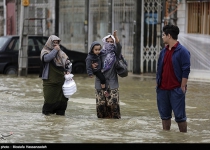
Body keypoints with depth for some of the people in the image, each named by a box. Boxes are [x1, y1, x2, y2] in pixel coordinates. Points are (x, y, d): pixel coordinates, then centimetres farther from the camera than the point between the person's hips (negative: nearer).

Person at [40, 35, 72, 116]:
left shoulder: (61, 52, 13)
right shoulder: (45, 51, 0)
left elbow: (68, 62, 14)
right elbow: (46, 58, -23)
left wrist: (68, 71, -4)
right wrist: (55, 50, -14)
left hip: (60, 79, 4)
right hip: (49, 80, -4)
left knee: (62, 96, -1)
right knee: (50, 97, -2)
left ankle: (60, 111, 11)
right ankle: (47, 111, 14)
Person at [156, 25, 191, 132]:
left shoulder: (182, 51, -9)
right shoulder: (164, 51, 12)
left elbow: (186, 71, -11)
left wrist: (183, 87, -14)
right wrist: (157, 83, 12)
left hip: (176, 90, -7)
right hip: (162, 89, 7)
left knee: (180, 116, -2)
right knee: (165, 115, 12)